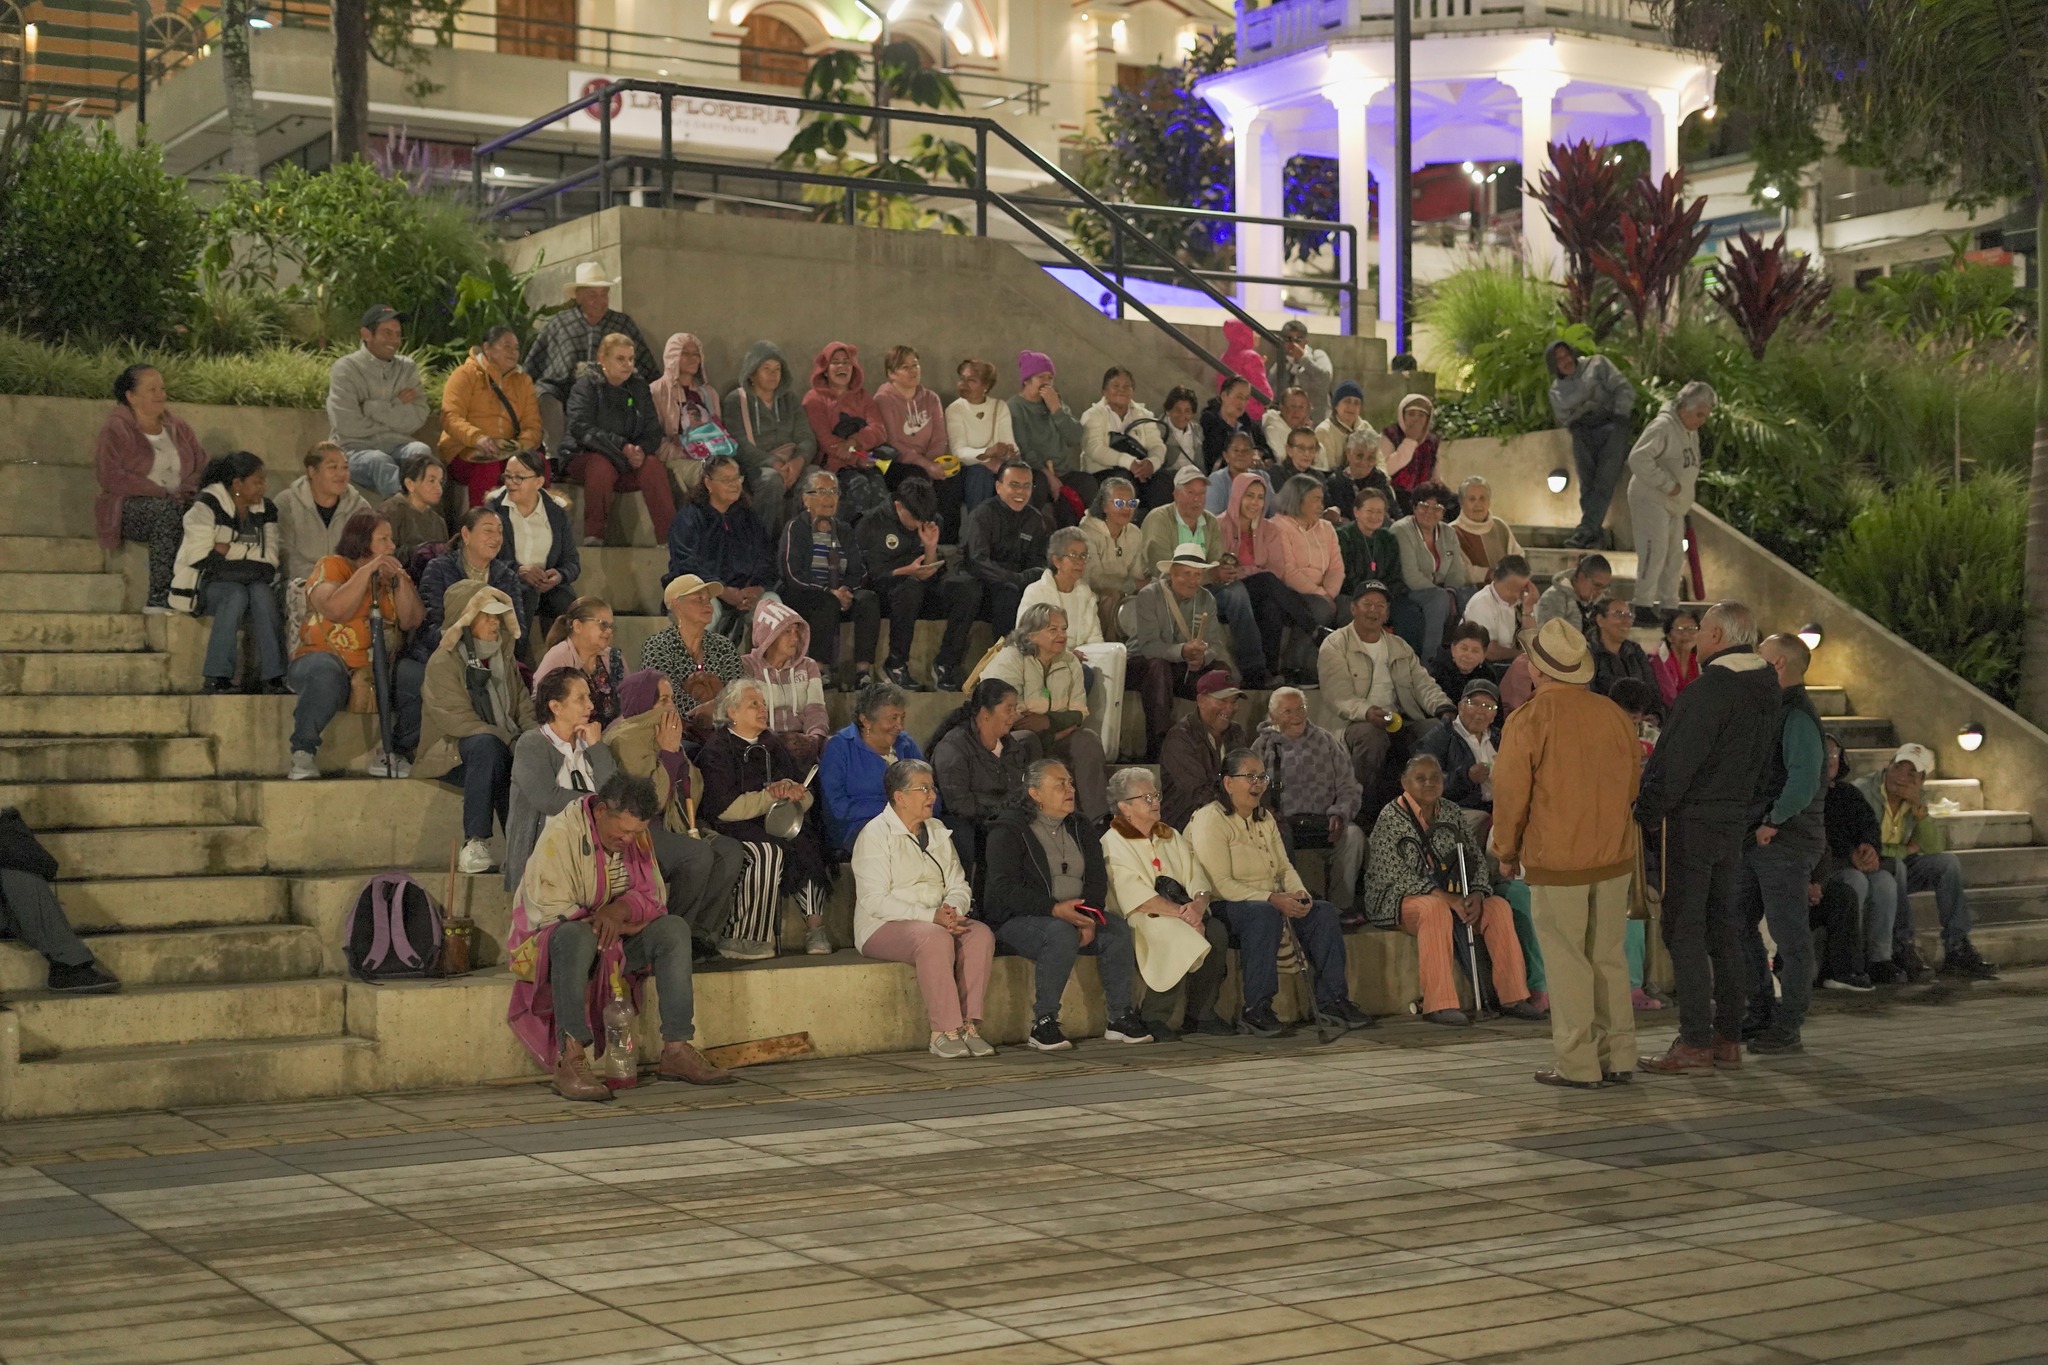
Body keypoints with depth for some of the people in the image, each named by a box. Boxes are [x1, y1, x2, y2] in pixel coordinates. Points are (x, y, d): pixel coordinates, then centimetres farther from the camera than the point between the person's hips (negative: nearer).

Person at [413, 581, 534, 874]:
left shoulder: (503, 658, 16)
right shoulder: (443, 662, -7)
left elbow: (525, 709, 10)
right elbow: (460, 722, -17)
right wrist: (512, 743, -23)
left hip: (503, 753, 5)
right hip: (452, 754, -5)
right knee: (485, 744, -38)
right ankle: (475, 844, -36)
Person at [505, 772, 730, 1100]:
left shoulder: (637, 836, 2)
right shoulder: (561, 835, -19)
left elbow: (653, 894, 2)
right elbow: (550, 911, -22)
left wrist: (621, 909, -23)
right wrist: (624, 926, -20)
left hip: (617, 943, 6)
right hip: (552, 942, -6)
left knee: (674, 929, -17)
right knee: (575, 936, -40)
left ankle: (676, 1050, -21)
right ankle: (570, 1060, -46)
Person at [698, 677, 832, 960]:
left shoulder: (773, 744, 20)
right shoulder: (716, 750, 1)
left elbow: (807, 797, 14)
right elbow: (725, 808, -11)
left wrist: (791, 790, -10)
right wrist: (771, 795, -9)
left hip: (777, 823, 5)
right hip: (733, 830, -5)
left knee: (808, 845, -26)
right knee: (769, 850, -35)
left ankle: (814, 927, -30)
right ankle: (738, 939, -31)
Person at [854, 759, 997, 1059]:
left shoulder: (937, 831, 17)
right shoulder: (875, 834, -6)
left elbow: (959, 885, 14)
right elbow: (875, 901, -16)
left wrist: (953, 911, -12)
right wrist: (932, 917, -23)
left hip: (938, 922, 6)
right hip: (884, 927, -6)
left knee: (981, 933, -23)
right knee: (934, 938, -36)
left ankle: (969, 1024, -27)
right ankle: (944, 1031, -35)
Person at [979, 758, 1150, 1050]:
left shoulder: (1080, 829, 15)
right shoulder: (1008, 830, -5)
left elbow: (1097, 879, 6)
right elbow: (1003, 889, -16)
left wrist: (1089, 916, -15)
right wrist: (1055, 909, -27)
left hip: (1073, 916, 6)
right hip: (1016, 920, -6)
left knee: (1119, 929, -20)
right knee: (1061, 934, -36)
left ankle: (1120, 1018, -13)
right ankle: (1043, 1024, -29)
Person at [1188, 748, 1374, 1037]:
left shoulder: (1264, 818, 17)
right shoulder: (1210, 820, -12)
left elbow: (1284, 866, 15)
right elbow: (1221, 884, -20)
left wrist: (1299, 893, -9)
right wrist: (1272, 899, -27)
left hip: (1271, 903, 8)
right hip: (1222, 907, -8)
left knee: (1323, 911, -12)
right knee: (1264, 914, -38)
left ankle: (1332, 1002, -11)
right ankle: (1255, 1011, -35)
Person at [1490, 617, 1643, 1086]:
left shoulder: (1528, 720, -11)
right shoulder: (1613, 715, 3)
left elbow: (1510, 792, -7)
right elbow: (1633, 783, 13)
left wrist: (1507, 852, 6)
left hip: (1556, 860, -5)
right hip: (1615, 855, 5)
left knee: (1566, 961, 1)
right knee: (1610, 958, 13)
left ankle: (1578, 1064, 3)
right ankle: (1619, 1059, 16)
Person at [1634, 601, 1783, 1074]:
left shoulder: (1711, 688, -19)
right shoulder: (1766, 688, 9)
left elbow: (1678, 761, -20)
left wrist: (1649, 814, -12)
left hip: (1692, 821, -9)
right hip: (1734, 819, 9)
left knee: (1684, 930, -4)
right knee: (1723, 928, 13)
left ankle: (1695, 1043, -5)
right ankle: (1728, 1038, 18)